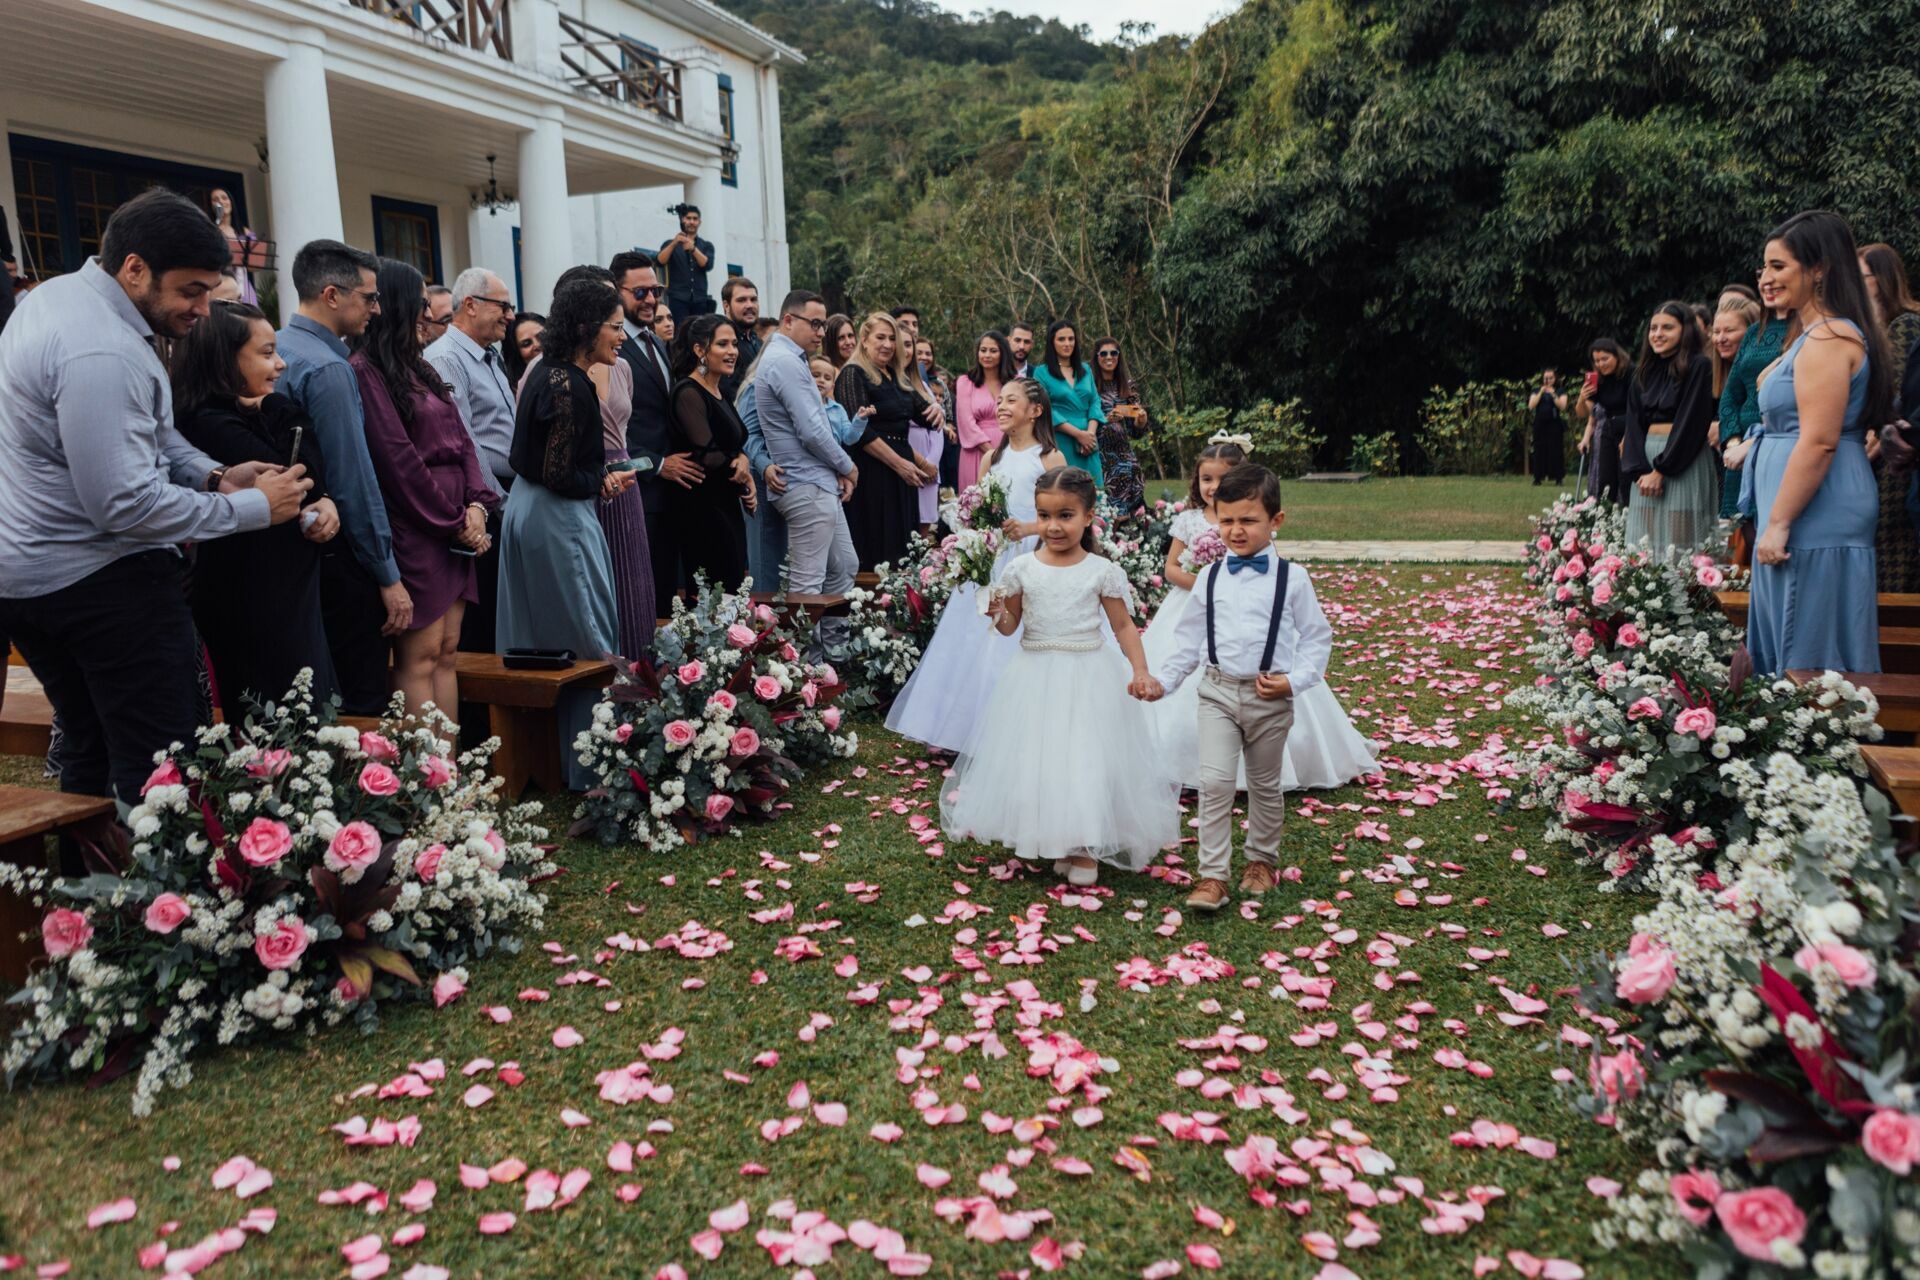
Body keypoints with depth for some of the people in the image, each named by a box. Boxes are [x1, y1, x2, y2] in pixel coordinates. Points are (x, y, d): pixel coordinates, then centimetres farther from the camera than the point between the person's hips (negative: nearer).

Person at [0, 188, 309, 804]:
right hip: (100, 579, -11)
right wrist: (253, 507, -19)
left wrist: (212, 476, 1)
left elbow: (143, 434, 16)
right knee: (160, 770, -6)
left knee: (87, 753, 19)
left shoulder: (56, 293, 9)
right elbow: (125, 504, -26)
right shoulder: (102, 354, -24)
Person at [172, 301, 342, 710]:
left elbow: (313, 483, 12)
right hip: (256, 608, -9)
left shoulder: (246, 415, 10)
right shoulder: (213, 426, -19)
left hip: (284, 595, 9)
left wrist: (327, 504, -11)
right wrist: (279, 410, -10)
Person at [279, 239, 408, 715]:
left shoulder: (277, 349, 10)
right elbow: (354, 482, -19)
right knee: (360, 704, -3)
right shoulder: (328, 369, -17)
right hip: (340, 556, -10)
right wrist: (389, 575, -15)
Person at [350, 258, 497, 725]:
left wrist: (476, 504, -2)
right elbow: (398, 461, -14)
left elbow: (460, 438, 13)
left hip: (455, 527, 8)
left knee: (446, 652, 7)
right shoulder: (364, 371, -9)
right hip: (413, 530, -8)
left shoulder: (419, 368, 17)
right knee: (420, 656, -6)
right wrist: (456, 521, -8)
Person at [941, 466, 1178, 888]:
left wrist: (1140, 670, -10)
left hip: (1089, 679, -2)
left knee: (1087, 759, 1)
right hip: (1035, 678, 2)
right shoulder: (1021, 568, -1)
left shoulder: (1103, 571, -5)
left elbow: (1123, 625, 0)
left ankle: (1085, 848, 17)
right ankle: (1053, 842, 25)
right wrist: (998, 613, -16)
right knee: (1036, 758, 7)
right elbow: (1010, 626, 6)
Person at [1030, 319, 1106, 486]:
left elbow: (1095, 401, 10)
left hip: (1087, 442, 4)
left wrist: (1090, 432, -9)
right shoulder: (1042, 372, 1)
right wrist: (1078, 433, -13)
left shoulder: (1085, 369, 16)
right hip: (1059, 443, -4)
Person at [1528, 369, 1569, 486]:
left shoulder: (1560, 392, 8)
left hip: (1554, 424, -1)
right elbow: (1531, 406, -1)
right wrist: (1541, 393, -9)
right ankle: (1538, 477, 3)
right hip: (1540, 424, 2)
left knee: (1555, 450, -6)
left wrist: (1553, 395, -14)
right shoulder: (1536, 391, 12)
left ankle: (1558, 477, -2)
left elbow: (1563, 407, -6)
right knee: (1539, 450, -1)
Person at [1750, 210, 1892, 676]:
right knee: (1787, 647, 13)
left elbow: (1819, 441, -21)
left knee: (1809, 655, -5)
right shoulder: (1819, 335, 19)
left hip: (1816, 526, -10)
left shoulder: (1827, 339, -14)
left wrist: (1777, 524, -21)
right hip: (1818, 521, 10)